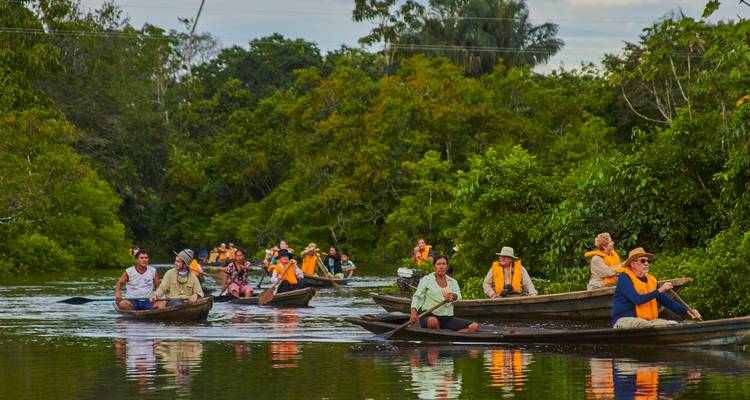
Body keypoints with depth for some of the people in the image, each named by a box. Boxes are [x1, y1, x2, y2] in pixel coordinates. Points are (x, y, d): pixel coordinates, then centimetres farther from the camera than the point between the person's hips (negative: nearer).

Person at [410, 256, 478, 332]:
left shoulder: (453, 282, 15)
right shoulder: (426, 280, 7)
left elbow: (458, 296, -4)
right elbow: (417, 297, -1)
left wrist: (453, 296, -30)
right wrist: (414, 311, -22)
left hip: (447, 318, 4)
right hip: (429, 316, -4)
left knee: (474, 326, -17)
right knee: (433, 321, -43)